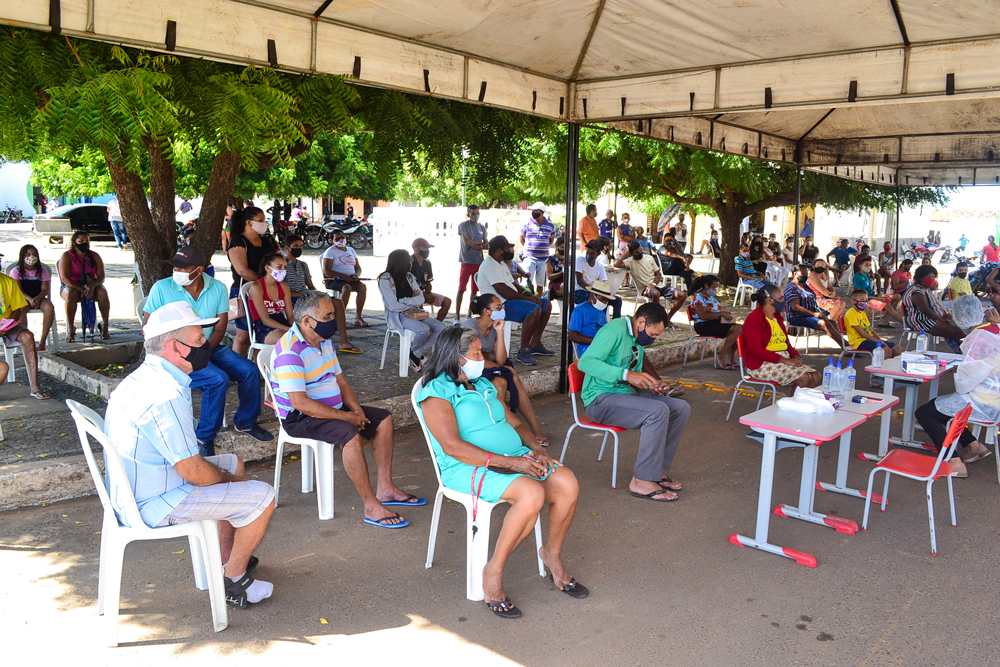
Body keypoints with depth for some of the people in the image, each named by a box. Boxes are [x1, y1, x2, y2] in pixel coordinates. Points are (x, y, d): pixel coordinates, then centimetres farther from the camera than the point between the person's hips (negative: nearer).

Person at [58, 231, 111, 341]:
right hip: (71, 286, -2)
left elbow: (101, 277, -4)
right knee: (71, 294, -37)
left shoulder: (94, 256, 3)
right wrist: (82, 290, -29)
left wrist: (92, 285, -27)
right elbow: (65, 278, -16)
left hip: (91, 286, 2)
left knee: (102, 292, -30)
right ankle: (70, 329, -28)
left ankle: (105, 326, -22)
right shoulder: (67, 256, -6)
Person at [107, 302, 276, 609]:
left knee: (233, 464, 24)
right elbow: (193, 473, -26)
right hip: (156, 503, -10)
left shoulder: (141, 377, 5)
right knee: (261, 495, -6)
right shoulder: (166, 396, -29)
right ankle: (234, 580, 10)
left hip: (133, 487, 10)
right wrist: (229, 479, -5)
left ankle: (227, 556, 34)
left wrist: (227, 474, 9)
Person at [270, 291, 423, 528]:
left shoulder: (324, 341, 9)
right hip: (300, 418, -10)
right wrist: (346, 417, -25)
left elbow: (341, 381, 15)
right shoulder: (290, 352, -23)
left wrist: (356, 409, -5)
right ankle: (371, 507, -25)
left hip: (332, 408, 10)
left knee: (383, 419, 2)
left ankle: (385, 488, 5)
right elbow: (300, 403, -29)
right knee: (350, 434, -33)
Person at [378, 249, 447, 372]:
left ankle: (416, 354, -5)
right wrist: (413, 301, -4)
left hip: (414, 313, 7)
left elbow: (421, 300, 2)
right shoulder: (385, 280, -7)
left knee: (440, 328, -14)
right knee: (424, 329, -31)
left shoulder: (409, 277, 12)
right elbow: (393, 306, -16)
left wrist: (404, 300, -13)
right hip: (397, 316, -7)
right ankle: (412, 352, -1)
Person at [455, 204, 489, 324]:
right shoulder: (463, 226, -1)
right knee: (461, 289, -6)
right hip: (466, 261, -5)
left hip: (479, 262, 5)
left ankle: (470, 313, 17)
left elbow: (486, 245, 7)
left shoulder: (482, 227, 14)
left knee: (475, 289, 8)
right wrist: (481, 244, -5)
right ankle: (457, 316, -4)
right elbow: (466, 242, -12)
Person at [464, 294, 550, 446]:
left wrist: (500, 332, -15)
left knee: (514, 378, -19)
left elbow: (501, 360, -8)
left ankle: (536, 429, -18)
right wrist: (502, 368, -10)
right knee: (500, 382, -30)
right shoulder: (470, 326, -16)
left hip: (486, 368, 6)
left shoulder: (495, 327, 4)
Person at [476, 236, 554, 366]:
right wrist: (527, 298, -17)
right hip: (500, 305, -11)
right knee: (534, 310, -31)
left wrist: (529, 296, 4)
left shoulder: (500, 263, 21)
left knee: (546, 305, 10)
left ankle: (535, 344, 10)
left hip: (511, 300, 11)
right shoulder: (490, 265, -14)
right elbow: (502, 290, -23)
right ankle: (523, 352, -26)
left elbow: (512, 284, 22)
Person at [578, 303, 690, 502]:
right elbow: (586, 362, -27)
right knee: (658, 411, -29)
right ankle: (642, 480, -21)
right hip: (600, 400, -9)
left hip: (624, 395, 9)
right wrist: (626, 374, -33)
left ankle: (657, 468, 3)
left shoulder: (638, 339, 14)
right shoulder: (615, 330, -15)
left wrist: (654, 386, 2)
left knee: (681, 408, -2)